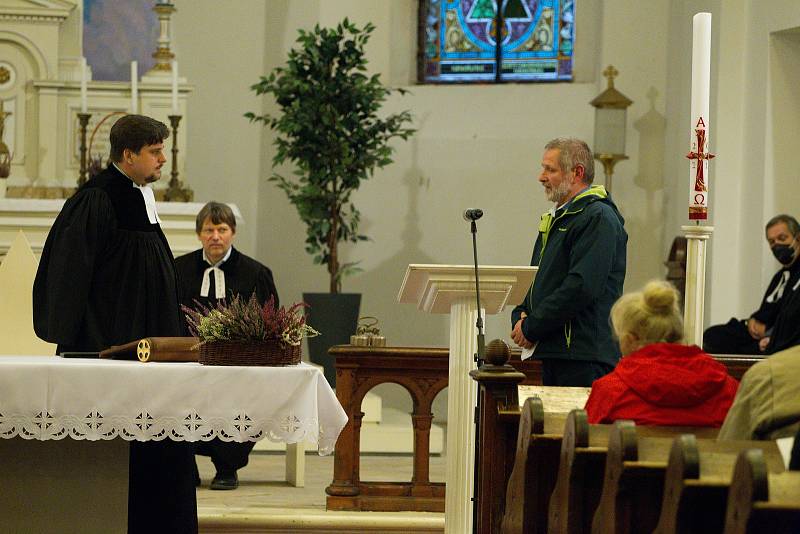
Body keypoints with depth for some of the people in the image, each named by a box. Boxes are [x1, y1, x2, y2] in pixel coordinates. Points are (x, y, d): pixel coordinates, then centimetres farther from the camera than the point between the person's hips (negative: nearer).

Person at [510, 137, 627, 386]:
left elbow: (582, 286, -20)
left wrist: (531, 328, -15)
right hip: (552, 351, 10)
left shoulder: (599, 218, -11)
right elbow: (537, 279, 26)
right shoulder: (556, 219, 22)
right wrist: (520, 317, 5)